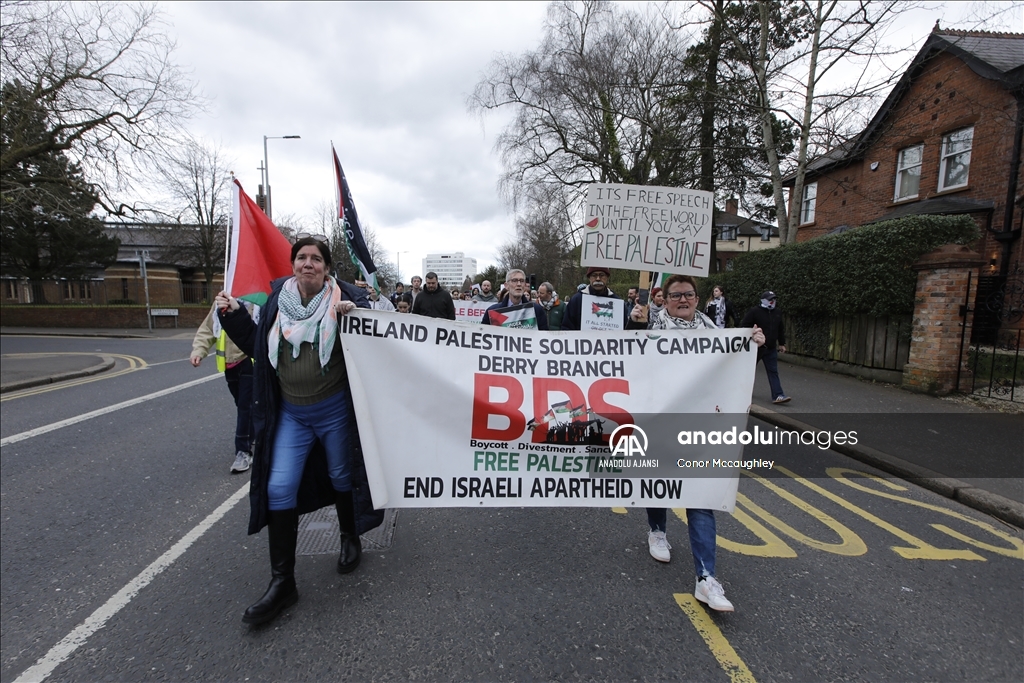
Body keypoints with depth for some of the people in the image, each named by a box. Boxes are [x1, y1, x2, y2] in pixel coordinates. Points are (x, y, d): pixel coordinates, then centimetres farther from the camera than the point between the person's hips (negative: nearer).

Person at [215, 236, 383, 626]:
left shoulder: (343, 298, -8)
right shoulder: (277, 301, 2)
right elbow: (258, 346, 11)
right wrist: (234, 315, 0)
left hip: (335, 410, -3)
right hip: (290, 414, 3)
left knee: (341, 477, 14)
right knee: (279, 488, -1)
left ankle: (350, 539, 42)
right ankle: (282, 582, 12)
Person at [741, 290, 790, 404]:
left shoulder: (778, 313, 12)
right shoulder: (754, 311, -8)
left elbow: (781, 330, 21)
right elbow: (743, 326, -11)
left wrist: (782, 344, 20)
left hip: (771, 348, 5)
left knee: (773, 371, -1)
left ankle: (778, 395, -4)